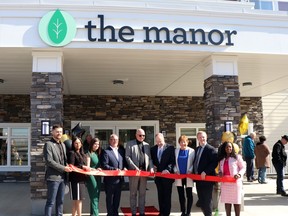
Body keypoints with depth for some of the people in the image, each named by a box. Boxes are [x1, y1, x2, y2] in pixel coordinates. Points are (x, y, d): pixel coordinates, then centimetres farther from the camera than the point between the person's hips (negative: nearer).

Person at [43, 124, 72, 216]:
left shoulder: (63, 145, 17)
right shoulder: (48, 144, -6)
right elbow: (49, 161, -15)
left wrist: (67, 166, 2)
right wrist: (63, 168, -16)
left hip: (63, 177, 7)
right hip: (53, 177, -7)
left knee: (60, 201, 12)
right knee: (51, 202, -3)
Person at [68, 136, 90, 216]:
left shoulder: (82, 154, 17)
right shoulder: (72, 153, -6)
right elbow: (71, 167, -13)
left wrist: (87, 168, 2)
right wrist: (82, 167, -16)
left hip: (82, 178, 8)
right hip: (76, 179, -8)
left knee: (76, 200, 11)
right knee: (78, 199, -6)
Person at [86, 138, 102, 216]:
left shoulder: (97, 154, 12)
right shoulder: (89, 154, -8)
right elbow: (87, 167, -14)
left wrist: (99, 169, -4)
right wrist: (95, 169, -25)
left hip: (98, 177, 7)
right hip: (91, 177, -7)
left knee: (96, 198, 11)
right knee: (94, 198, -9)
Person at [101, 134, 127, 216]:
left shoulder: (122, 151, 11)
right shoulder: (106, 151, -7)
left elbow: (124, 162, 16)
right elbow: (104, 165, -13)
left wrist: (124, 168, -4)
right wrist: (114, 169, -21)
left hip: (119, 178, 6)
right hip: (110, 179, -5)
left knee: (117, 198, 15)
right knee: (110, 198, 7)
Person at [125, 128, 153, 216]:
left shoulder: (147, 145, 14)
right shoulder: (130, 144, 1)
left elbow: (149, 158, 13)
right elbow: (128, 157, -6)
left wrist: (151, 168, -3)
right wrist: (135, 167, -15)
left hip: (144, 171, 4)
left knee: (142, 193, 9)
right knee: (133, 193, 4)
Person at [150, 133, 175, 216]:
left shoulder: (170, 148, -7)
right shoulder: (153, 149, 7)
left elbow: (173, 161, -11)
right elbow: (152, 160, 17)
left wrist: (167, 169, -21)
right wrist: (153, 167, -1)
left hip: (167, 174, -4)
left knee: (167, 195, 4)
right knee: (160, 195, 12)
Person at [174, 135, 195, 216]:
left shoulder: (192, 151, -3)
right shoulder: (176, 151, 5)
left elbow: (194, 163, -3)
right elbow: (174, 162, 7)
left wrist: (190, 171, -15)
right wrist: (176, 170, -7)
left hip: (188, 176, -3)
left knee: (189, 195, 6)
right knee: (181, 195, 10)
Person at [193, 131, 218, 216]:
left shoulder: (211, 149, -10)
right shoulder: (196, 149, 14)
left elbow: (214, 163, -18)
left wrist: (205, 172, -23)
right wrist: (194, 173, 8)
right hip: (198, 178, 8)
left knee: (207, 200, 0)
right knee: (201, 200, 14)